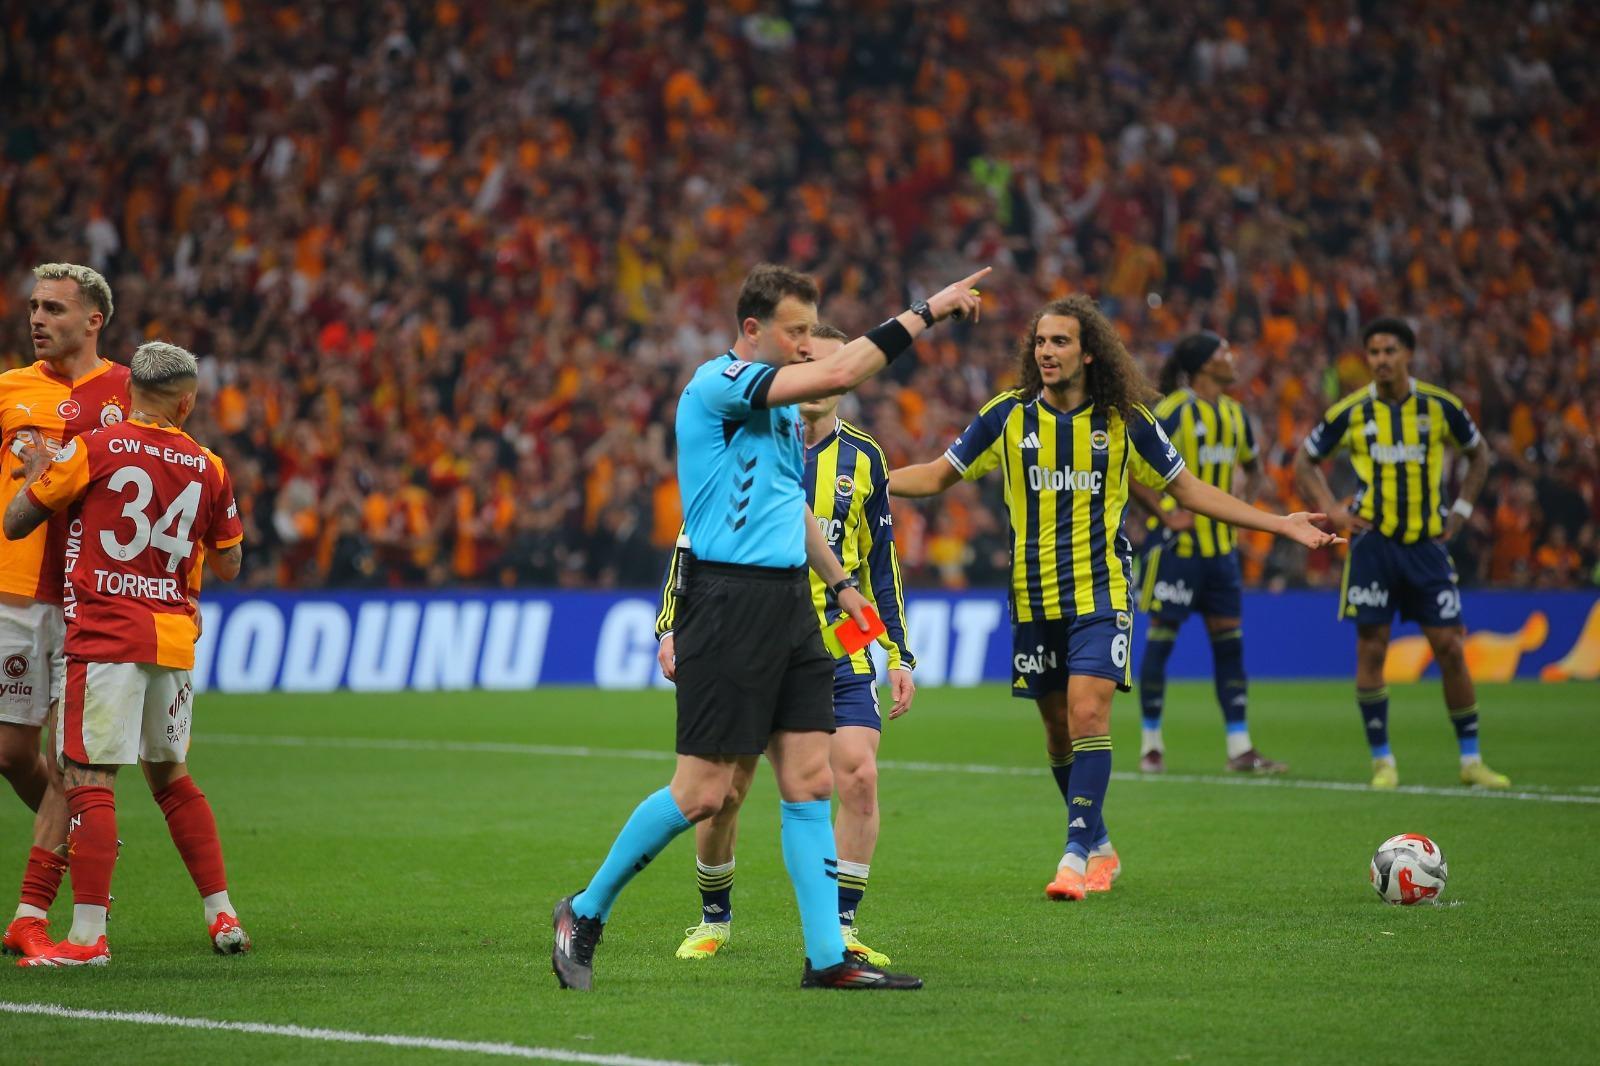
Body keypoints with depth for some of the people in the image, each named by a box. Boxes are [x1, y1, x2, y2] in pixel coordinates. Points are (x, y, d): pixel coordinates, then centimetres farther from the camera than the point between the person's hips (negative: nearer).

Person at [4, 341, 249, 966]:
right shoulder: (207, 469, 7)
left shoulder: (93, 451, -5)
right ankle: (223, 917, 20)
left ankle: (87, 937, -15)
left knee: (89, 781, -8)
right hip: (175, 637, 5)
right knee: (171, 777, 19)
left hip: (105, 636, -5)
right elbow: (229, 567, 17)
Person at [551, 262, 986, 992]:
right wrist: (923, 314, -18)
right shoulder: (718, 383, -11)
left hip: (789, 601, 9)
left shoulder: (780, 402, 17)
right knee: (703, 791, -7)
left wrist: (839, 581, 26)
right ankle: (585, 912, 9)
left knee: (811, 782, 3)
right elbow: (836, 376, -22)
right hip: (728, 598, -9)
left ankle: (827, 956, 4)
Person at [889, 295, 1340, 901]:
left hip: (1101, 593, -2)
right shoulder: (1007, 417, 0)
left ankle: (1077, 854, -16)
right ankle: (1100, 846, 27)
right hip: (1033, 600, 2)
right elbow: (937, 476, 8)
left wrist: (1282, 525, 4)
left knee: (1088, 714, -18)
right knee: (1058, 731, 8)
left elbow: (1189, 490, 8)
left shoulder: (1125, 420, -2)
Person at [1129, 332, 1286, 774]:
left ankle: (1240, 747, 6)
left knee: (1229, 640, 4)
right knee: (1161, 637, -1)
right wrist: (1164, 512, -17)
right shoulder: (1170, 413, -12)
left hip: (1221, 544, 7)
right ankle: (1151, 744, 8)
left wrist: (1243, 503, 9)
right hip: (1178, 543, -7)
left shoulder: (1235, 414, 10)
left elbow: (1252, 467, 27)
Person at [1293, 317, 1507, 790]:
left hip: (1427, 543, 1)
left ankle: (1470, 759, 8)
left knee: (1450, 648, -1)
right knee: (1371, 650, -3)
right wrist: (1333, 510, 0)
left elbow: (1478, 454, 17)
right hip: (1374, 543, -1)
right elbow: (1305, 460, 12)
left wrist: (1460, 509, 8)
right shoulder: (1351, 411, -1)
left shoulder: (1440, 406, 1)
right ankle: (1381, 760, 6)